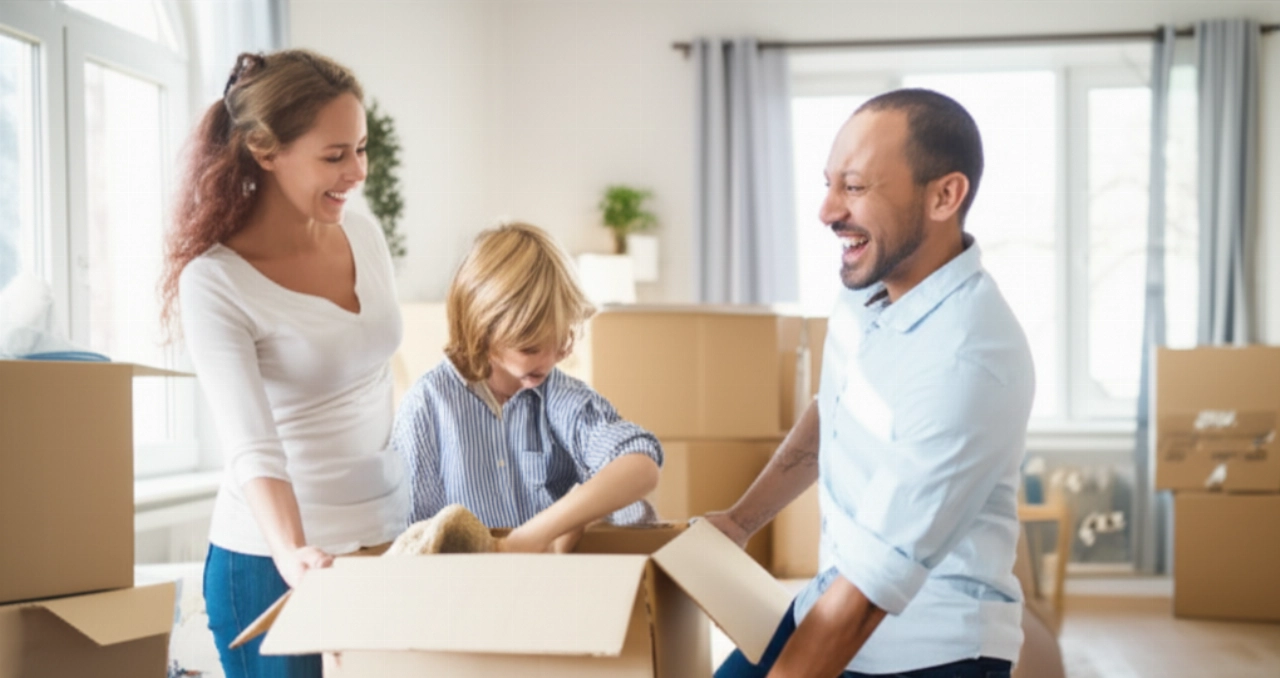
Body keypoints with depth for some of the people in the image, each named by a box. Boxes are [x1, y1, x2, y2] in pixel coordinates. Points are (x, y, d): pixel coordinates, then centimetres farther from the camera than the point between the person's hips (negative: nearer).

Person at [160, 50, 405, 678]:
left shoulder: (365, 235, 1)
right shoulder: (215, 281, -16)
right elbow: (254, 449, -24)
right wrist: (292, 554, -40)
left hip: (389, 533, 6)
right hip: (274, 559, -5)